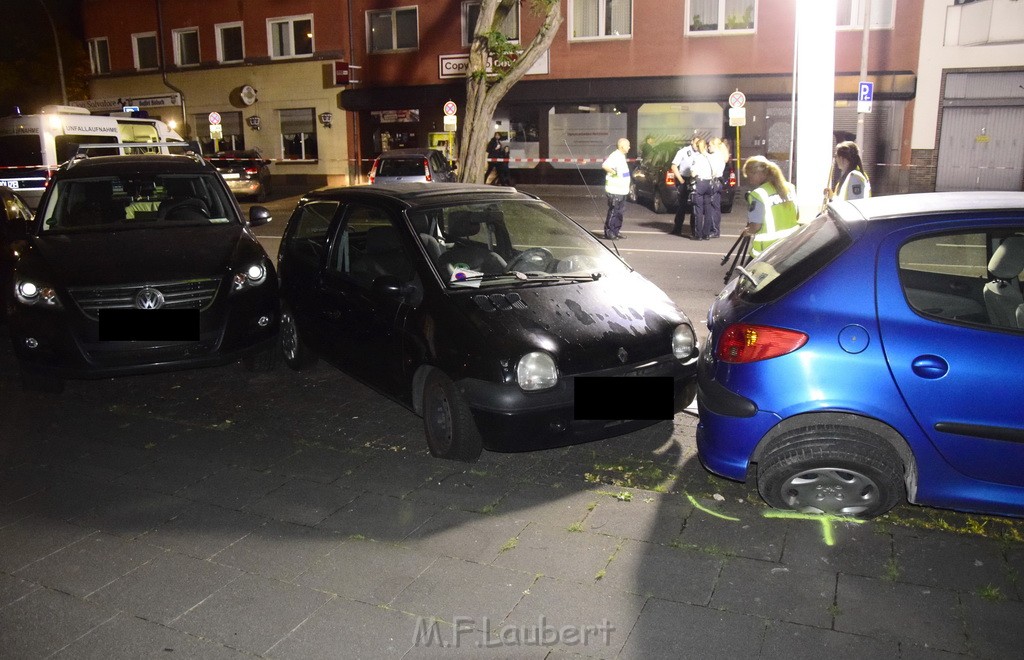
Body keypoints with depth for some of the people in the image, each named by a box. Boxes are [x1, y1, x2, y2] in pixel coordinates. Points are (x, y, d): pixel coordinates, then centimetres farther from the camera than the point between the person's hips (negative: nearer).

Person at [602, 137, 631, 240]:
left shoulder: (621, 156, 14)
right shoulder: (615, 156, -18)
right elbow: (604, 165, -32)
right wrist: (614, 172, -22)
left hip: (621, 191, 10)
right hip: (615, 191, -10)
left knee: (619, 212, 15)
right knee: (613, 212, -4)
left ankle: (615, 232, 23)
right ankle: (609, 233, 2)